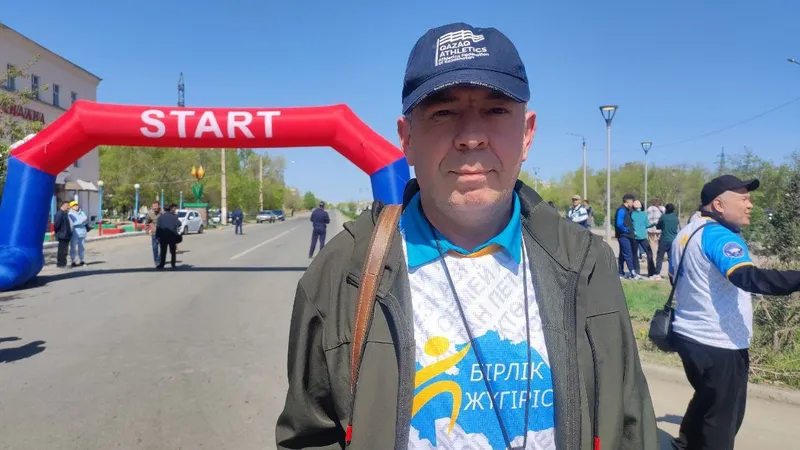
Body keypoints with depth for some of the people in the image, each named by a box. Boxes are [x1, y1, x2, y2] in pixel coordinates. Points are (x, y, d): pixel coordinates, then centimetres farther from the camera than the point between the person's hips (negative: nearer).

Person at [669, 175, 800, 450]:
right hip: (719, 344, -9)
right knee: (724, 416, 7)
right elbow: (749, 278, -36)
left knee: (706, 399, 28)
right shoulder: (719, 236, -20)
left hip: (688, 335, 9)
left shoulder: (685, 233, 8)